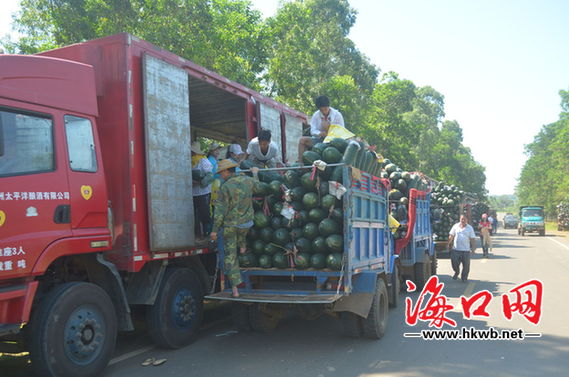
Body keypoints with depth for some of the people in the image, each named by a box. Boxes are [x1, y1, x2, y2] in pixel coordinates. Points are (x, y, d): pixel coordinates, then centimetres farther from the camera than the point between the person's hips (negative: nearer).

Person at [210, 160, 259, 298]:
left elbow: (220, 210, -16)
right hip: (246, 223, 4)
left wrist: (214, 230, -9)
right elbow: (256, 183, 25)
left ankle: (235, 289, 6)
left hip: (229, 225, -4)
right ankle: (242, 246, 42)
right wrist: (255, 173, 45)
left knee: (230, 256, 6)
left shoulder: (225, 187, -16)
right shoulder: (248, 180, -2)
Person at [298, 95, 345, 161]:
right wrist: (320, 133, -26)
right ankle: (300, 162, -25)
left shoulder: (337, 115, -1)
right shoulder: (316, 115, 4)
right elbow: (312, 130, -2)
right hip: (319, 139, 2)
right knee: (302, 140, -17)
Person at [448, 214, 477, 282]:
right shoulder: (455, 226, 5)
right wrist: (449, 244, 2)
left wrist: (473, 248, -6)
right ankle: (456, 272, 29)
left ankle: (464, 277, 22)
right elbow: (451, 236, 9)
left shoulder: (470, 228, 4)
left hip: (466, 250, 0)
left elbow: (473, 239, 2)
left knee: (466, 265, 4)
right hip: (455, 249, 0)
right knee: (454, 263, -1)